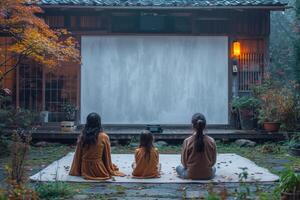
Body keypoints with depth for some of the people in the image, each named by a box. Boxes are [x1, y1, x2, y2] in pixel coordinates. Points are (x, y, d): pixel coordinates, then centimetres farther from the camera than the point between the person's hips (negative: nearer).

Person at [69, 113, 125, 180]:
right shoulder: (104, 137, -13)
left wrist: (76, 171, 12)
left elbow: (78, 155, 0)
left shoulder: (82, 136, -6)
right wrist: (110, 171, 10)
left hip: (85, 171, 3)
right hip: (98, 171, -3)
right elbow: (107, 156, -5)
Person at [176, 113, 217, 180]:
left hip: (191, 175, -2)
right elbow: (213, 161, 0)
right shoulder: (211, 141, -12)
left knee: (178, 168, 29)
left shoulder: (187, 141, -16)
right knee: (213, 168, 37)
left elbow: (184, 162, -5)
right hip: (208, 175, 2)